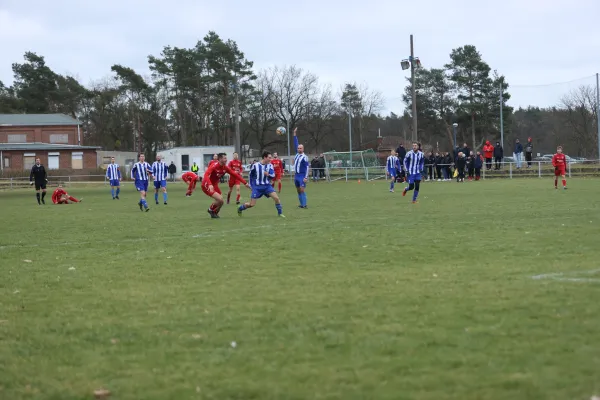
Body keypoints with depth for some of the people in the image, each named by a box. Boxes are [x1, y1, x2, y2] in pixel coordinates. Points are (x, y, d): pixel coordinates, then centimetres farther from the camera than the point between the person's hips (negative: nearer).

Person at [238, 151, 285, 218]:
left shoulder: (270, 165, -2)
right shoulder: (255, 166, -8)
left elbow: (273, 176, -11)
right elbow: (251, 176, 5)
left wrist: (268, 175, -32)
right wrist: (252, 186, 5)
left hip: (267, 185, 2)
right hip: (257, 187, -2)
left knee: (276, 198, -16)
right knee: (252, 204, -4)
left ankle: (280, 213, 1)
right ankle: (240, 209, 23)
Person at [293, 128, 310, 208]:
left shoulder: (304, 157, -10)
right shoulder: (297, 154, 9)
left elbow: (307, 167, -13)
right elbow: (295, 144, 14)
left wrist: (306, 177, -20)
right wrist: (295, 134, 11)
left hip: (302, 175, -8)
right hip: (296, 175, 8)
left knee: (302, 190, -14)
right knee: (298, 190, 8)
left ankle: (304, 205, -16)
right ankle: (302, 204, 12)